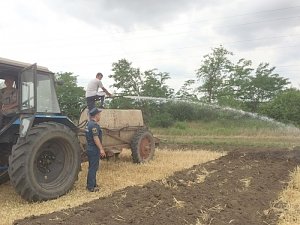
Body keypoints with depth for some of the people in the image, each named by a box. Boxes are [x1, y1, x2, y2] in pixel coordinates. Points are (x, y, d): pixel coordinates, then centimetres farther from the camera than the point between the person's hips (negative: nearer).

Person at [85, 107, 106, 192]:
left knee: (92, 167, 18)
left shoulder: (89, 123, 13)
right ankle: (91, 187, 4)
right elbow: (95, 138, -24)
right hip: (94, 150, -10)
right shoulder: (94, 125, -19)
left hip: (90, 148, 10)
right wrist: (101, 149, -21)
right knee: (93, 168, -3)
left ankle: (91, 184, 28)